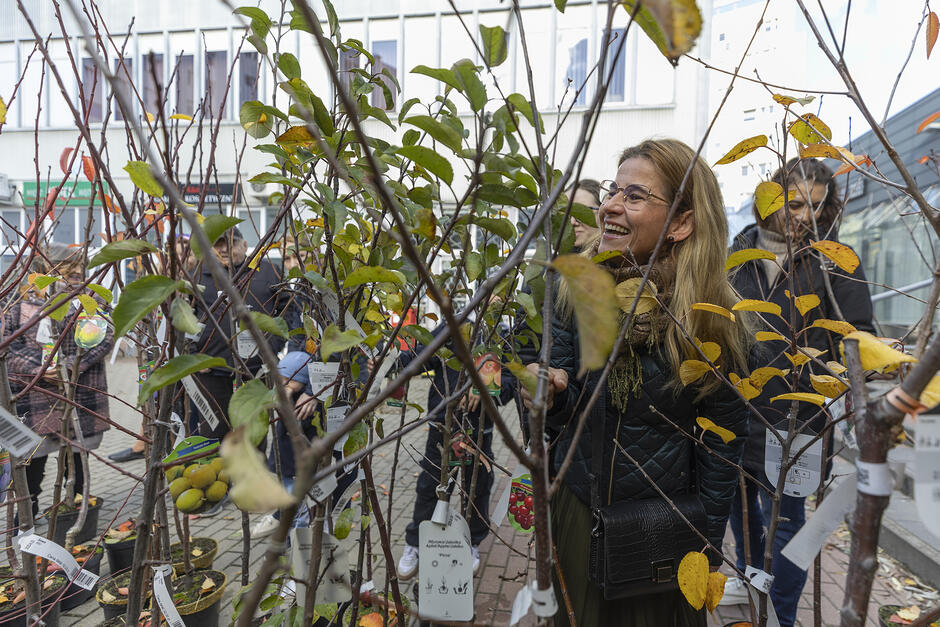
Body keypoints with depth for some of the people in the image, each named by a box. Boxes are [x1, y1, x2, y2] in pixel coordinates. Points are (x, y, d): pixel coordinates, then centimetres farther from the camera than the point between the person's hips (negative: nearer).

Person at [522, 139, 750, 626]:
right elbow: (568, 412, -4)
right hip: (578, 508, 3)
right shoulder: (577, 288, -9)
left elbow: (723, 444, -6)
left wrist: (709, 549, -2)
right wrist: (554, 393, -27)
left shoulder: (713, 319, -16)